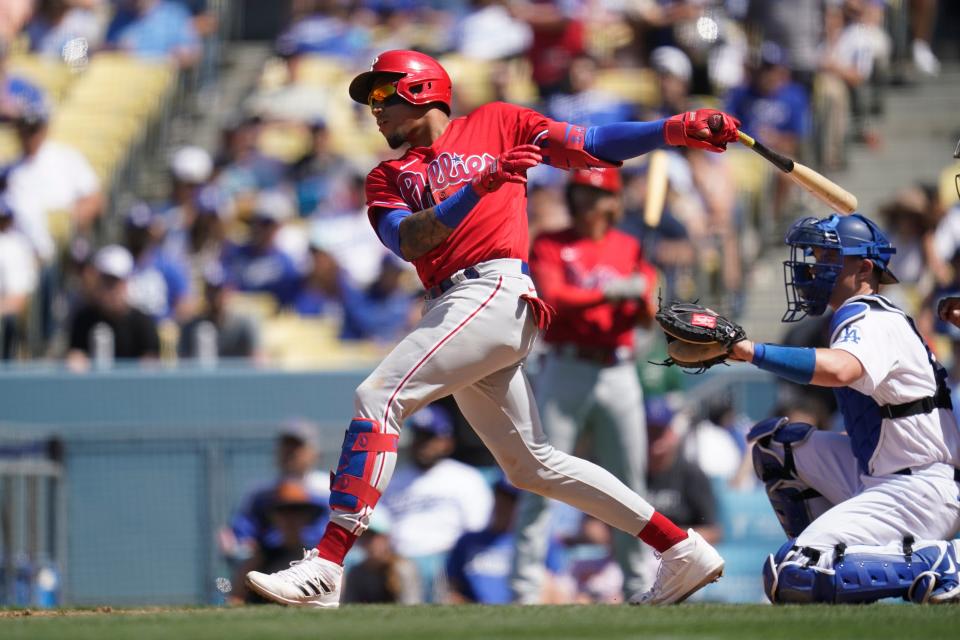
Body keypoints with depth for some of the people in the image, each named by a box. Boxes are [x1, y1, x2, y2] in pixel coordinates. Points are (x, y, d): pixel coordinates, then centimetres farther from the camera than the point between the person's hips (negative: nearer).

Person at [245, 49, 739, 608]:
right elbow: (408, 241, 2)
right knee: (532, 466, 9)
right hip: (455, 310, 8)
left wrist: (678, 129, -4)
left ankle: (326, 569, -27)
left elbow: (591, 147, 8)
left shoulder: (495, 125, 12)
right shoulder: (388, 178, 23)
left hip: (495, 289, -8)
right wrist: (478, 188, -12)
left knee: (378, 398, -20)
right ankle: (684, 552, 14)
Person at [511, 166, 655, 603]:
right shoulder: (550, 246, 4)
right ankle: (524, 590, -6)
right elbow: (552, 298, -13)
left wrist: (643, 297, -19)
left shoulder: (630, 249, 11)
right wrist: (610, 293, -22)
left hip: (618, 373, 3)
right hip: (565, 372, -3)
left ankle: (638, 587, 13)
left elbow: (646, 318, 3)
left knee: (629, 485, 5)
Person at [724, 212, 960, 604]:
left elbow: (838, 370, -38)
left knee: (790, 578, -19)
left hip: (922, 491, -10)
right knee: (772, 440, 16)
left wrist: (753, 352, -41)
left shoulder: (871, 321, -16)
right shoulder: (856, 317, 16)